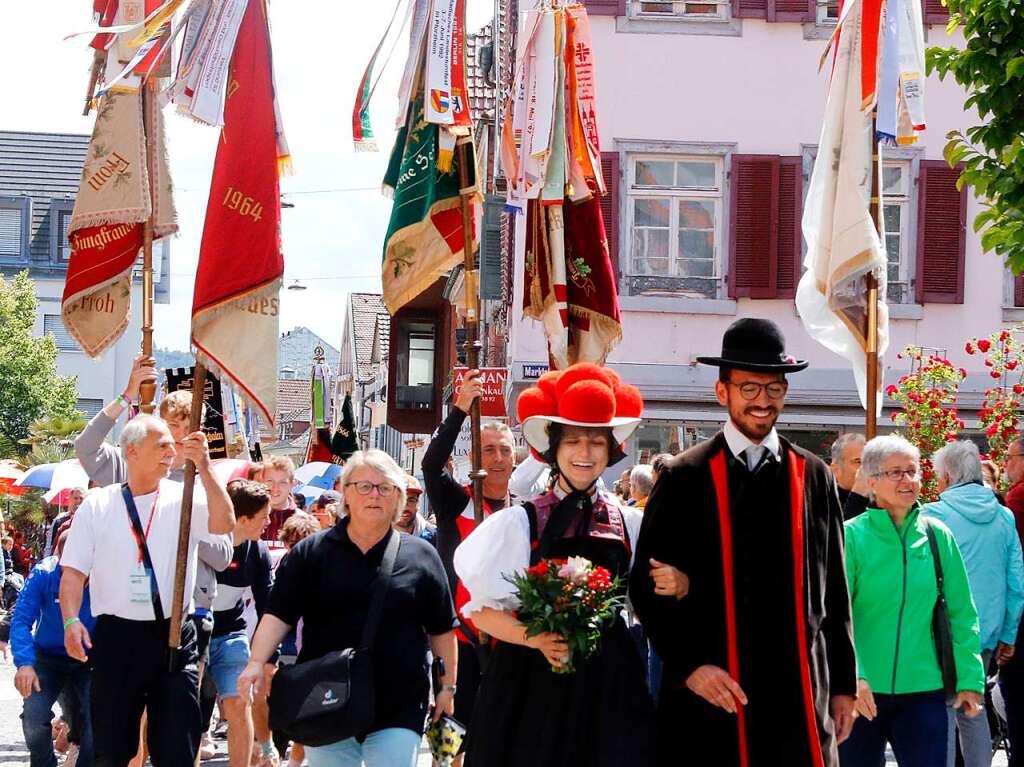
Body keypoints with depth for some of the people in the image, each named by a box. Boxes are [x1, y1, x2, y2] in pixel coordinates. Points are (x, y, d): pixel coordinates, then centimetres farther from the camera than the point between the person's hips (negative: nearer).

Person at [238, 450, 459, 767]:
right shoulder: (311, 553, 4)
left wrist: (447, 686, 9)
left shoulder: (420, 556, 5)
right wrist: (256, 663, -14)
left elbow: (441, 629, 10)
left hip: (398, 710, -1)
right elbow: (278, 615, -1)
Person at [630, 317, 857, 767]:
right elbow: (647, 585, 1)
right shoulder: (685, 478, 2)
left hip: (800, 692, 2)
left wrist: (843, 684, 11)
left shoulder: (814, 477, 10)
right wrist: (689, 665, -9)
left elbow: (835, 591, 12)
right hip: (709, 692, -2)